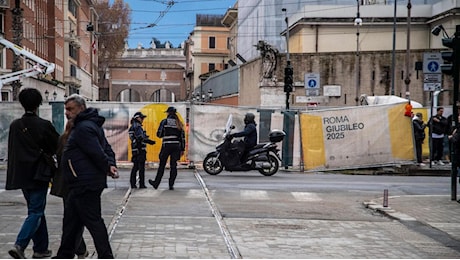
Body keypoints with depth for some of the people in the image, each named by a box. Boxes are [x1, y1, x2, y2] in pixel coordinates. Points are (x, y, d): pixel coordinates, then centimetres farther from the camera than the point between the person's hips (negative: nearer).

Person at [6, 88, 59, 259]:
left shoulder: (14, 125, 2)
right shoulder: (44, 125, -12)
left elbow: (12, 150, 11)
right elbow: (58, 146, -2)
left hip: (21, 174, 6)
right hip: (38, 174, -6)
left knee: (36, 210, 16)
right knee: (36, 211, -1)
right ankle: (20, 245, -17)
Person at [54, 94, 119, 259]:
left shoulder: (83, 128, -17)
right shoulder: (91, 124, 18)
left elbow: (97, 153, -23)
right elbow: (107, 148, 17)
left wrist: (107, 168, -8)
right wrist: (111, 165, 2)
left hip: (85, 184, -11)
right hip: (81, 184, 11)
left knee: (93, 220, -5)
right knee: (71, 220, 17)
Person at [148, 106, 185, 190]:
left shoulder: (164, 121, -2)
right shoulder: (179, 123, 10)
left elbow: (159, 134, -2)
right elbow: (182, 137, 8)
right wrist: (182, 149, 11)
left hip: (166, 146, -3)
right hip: (176, 146, 3)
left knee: (162, 165, 5)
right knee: (173, 166, 5)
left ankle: (156, 183, 13)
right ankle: (171, 185, 3)